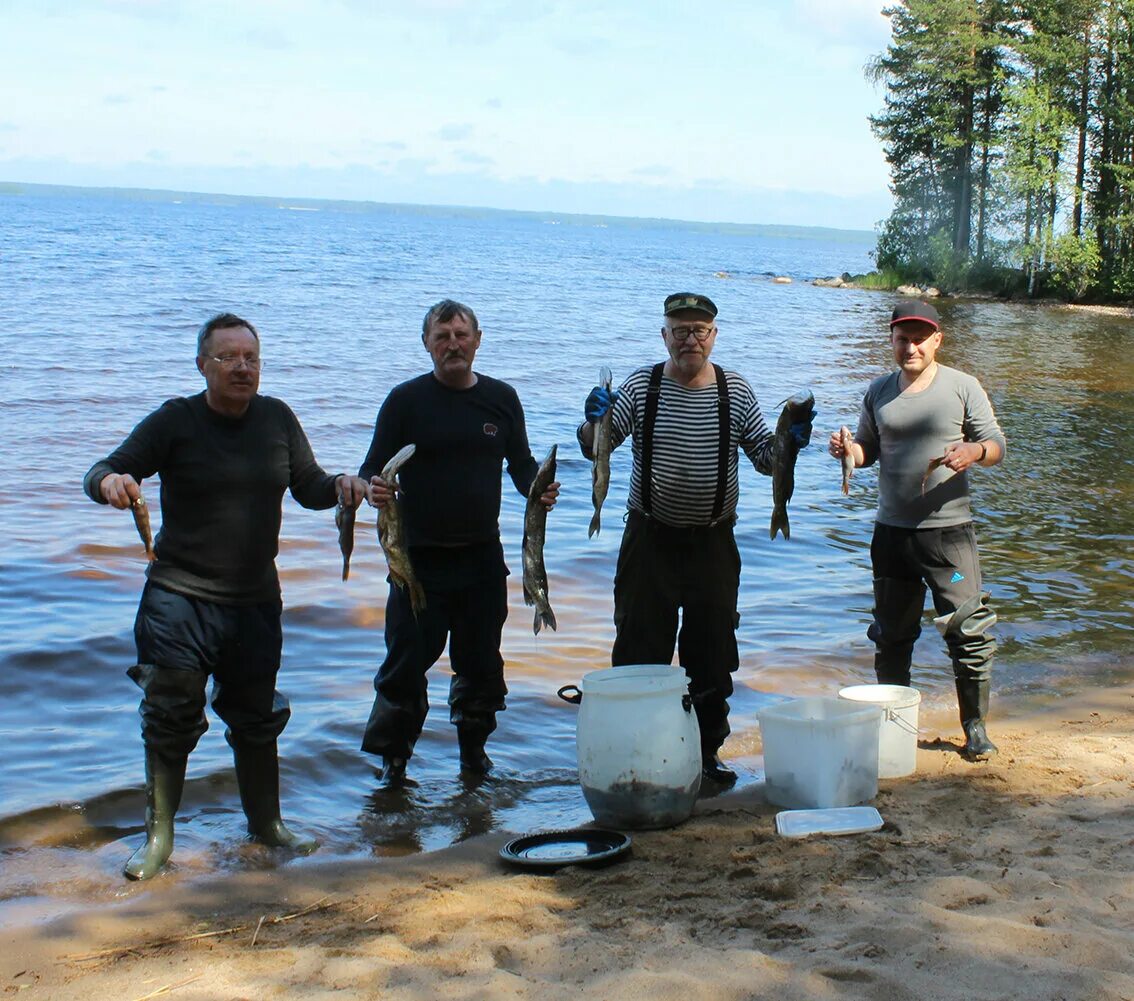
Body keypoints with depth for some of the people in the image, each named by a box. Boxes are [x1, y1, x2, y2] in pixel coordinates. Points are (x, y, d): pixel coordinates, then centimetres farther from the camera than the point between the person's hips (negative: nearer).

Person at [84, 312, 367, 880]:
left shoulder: (277, 419, 3)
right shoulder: (175, 421, -7)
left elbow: (308, 487, 10)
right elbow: (103, 474, -10)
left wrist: (340, 486, -12)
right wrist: (110, 481, -34)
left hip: (255, 602, 3)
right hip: (179, 599, -3)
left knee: (257, 717, 14)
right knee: (170, 720, 3)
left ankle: (266, 823, 30)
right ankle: (159, 836, 17)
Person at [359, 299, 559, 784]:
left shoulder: (501, 398, 7)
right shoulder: (406, 400, -2)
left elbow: (521, 463, 12)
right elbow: (373, 468, -3)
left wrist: (537, 489, -9)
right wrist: (373, 488, -26)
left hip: (483, 556, 3)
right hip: (419, 556, -3)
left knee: (481, 661, 12)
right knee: (406, 661, 0)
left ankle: (474, 748, 31)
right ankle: (393, 756, 16)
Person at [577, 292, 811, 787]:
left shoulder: (735, 392, 2)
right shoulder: (641, 386, -2)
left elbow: (765, 458, 5)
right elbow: (595, 448, -6)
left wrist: (790, 441, -15)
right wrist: (594, 420, -27)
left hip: (713, 542, 2)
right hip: (650, 538, -1)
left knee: (712, 654, 10)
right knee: (640, 652, 1)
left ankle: (708, 751, 24)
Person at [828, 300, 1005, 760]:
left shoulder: (962, 386, -1)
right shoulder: (878, 392, 9)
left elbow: (996, 443, 1)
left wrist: (974, 451, -21)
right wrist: (848, 450, -6)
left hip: (949, 530, -3)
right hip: (892, 530, 3)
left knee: (969, 631, -4)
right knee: (892, 634, 11)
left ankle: (975, 726, 9)